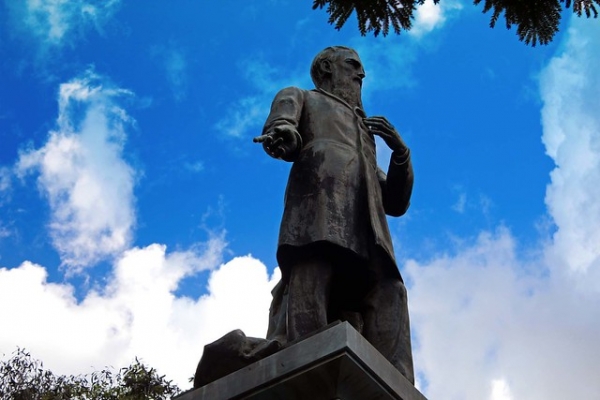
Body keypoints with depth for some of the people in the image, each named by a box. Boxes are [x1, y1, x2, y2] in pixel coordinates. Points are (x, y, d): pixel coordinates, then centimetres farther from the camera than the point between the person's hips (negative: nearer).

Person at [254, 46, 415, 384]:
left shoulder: (364, 137, 43)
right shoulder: (300, 98, 31)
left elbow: (396, 203, 33)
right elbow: (281, 127, 5)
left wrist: (401, 151, 16)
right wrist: (282, 134, -20)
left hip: (366, 229, 4)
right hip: (319, 198, -4)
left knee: (387, 295, -19)